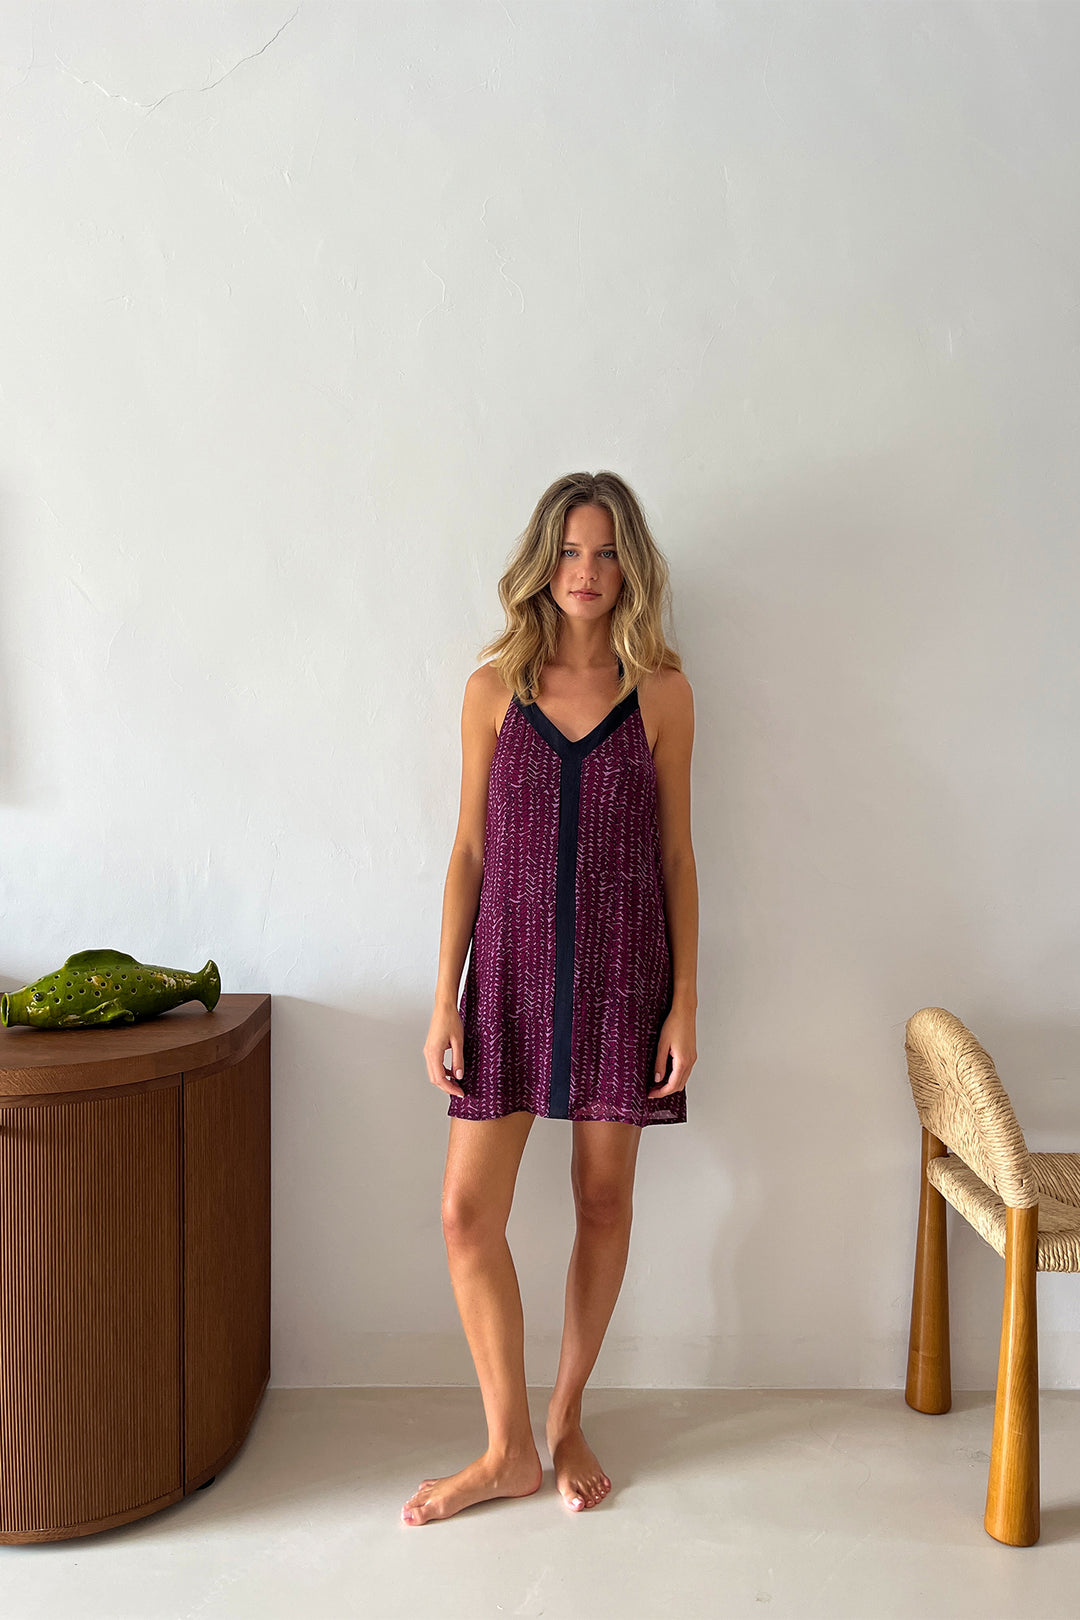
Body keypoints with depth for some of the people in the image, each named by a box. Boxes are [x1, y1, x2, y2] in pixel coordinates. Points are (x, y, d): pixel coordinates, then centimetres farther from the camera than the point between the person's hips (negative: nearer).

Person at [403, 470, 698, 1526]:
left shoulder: (661, 692, 1)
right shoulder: (495, 686, 3)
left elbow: (675, 854, 3)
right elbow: (469, 849, 3)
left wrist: (684, 1001, -2)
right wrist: (445, 1000, -1)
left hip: (621, 973, 0)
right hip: (511, 966, 1)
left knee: (604, 1203, 10)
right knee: (467, 1211, 0)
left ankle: (567, 1419, 32)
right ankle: (509, 1450, 20)